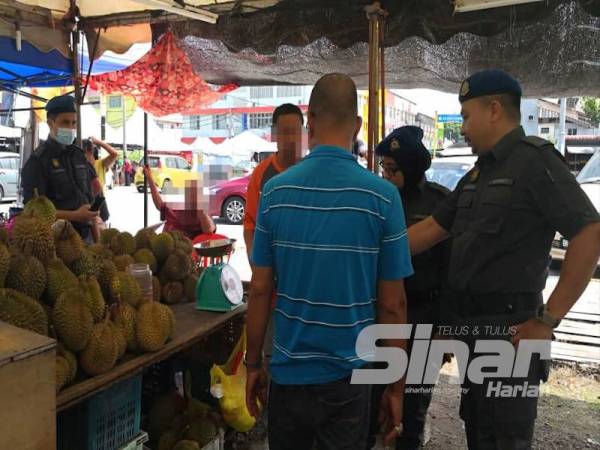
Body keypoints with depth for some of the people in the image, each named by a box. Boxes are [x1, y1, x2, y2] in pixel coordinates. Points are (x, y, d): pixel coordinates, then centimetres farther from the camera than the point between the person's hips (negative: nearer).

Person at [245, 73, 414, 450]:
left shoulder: (275, 190, -7)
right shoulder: (382, 196, -12)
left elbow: (260, 289, -4)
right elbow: (392, 305, -8)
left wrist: (253, 363, 8)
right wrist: (396, 386, 3)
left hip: (289, 373, 2)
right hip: (348, 376, -1)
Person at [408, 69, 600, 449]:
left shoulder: (534, 160, -11)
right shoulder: (478, 174, 15)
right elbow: (431, 229, 18)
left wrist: (548, 319, -19)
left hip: (509, 331, -8)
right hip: (475, 328, 8)